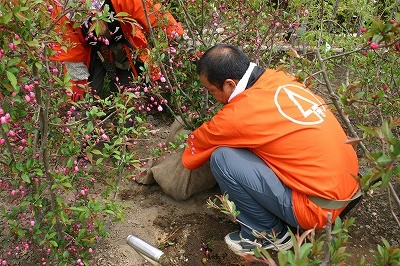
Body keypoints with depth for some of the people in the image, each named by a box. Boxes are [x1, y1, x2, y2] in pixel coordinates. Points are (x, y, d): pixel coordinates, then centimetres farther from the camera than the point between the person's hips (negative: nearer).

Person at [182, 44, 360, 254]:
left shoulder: (240, 114, -20)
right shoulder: (279, 79, 1)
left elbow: (198, 144, 0)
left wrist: (187, 157, 21)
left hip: (320, 208, -8)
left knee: (222, 158, -15)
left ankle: (270, 234, 4)